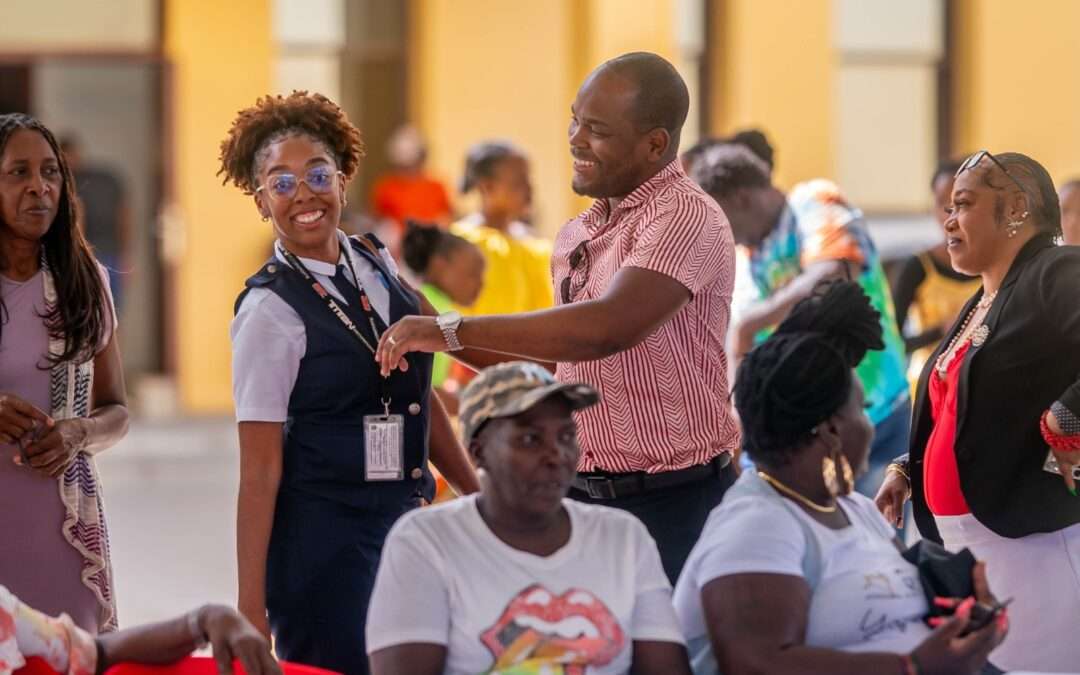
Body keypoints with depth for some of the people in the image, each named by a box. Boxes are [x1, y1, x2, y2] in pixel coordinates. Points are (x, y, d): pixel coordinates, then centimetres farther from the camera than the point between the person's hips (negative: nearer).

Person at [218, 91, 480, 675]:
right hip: (323, 534, -6)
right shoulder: (270, 310, -12)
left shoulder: (378, 266, 7)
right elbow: (259, 469, -14)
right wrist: (251, 608, -16)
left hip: (407, 518, 6)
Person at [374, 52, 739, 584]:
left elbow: (604, 330, -29)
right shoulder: (579, 235, 12)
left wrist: (453, 330, -25)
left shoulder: (687, 218, -15)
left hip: (671, 504, -8)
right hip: (580, 495, 8)